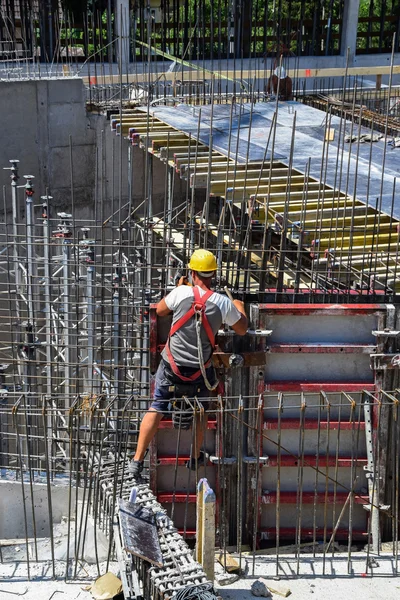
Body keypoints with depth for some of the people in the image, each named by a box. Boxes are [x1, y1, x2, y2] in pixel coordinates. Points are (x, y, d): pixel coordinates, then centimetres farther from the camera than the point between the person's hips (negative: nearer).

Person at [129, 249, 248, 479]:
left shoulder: (182, 293, -13)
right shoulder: (224, 303, -12)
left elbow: (160, 310, 7)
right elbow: (242, 330, 5)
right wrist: (240, 309, 24)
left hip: (171, 365, 0)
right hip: (199, 370, 0)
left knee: (156, 409, 10)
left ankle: (138, 460, 9)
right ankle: (196, 457, 38)